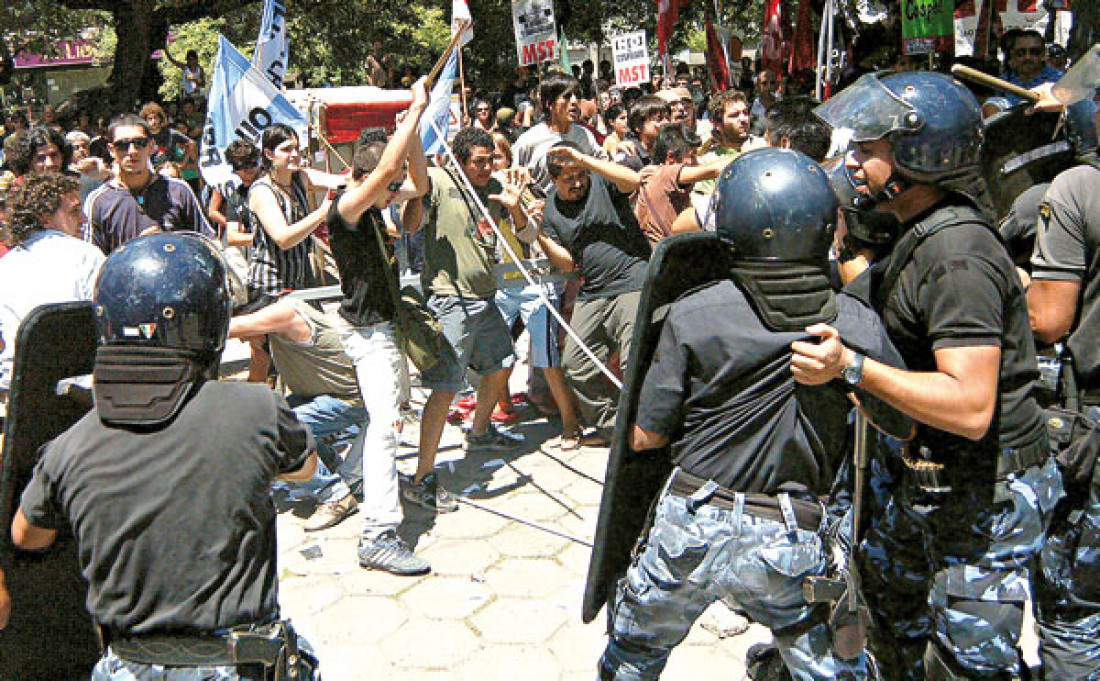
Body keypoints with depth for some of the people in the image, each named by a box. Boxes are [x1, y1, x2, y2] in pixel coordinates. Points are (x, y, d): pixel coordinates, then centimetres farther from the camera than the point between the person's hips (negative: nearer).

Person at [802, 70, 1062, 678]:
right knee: (884, 582, 28)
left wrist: (851, 368, -36)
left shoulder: (957, 257, -25)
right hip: (936, 481, 11)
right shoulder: (925, 236, 7)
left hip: (989, 492, -11)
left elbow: (971, 407, -32)